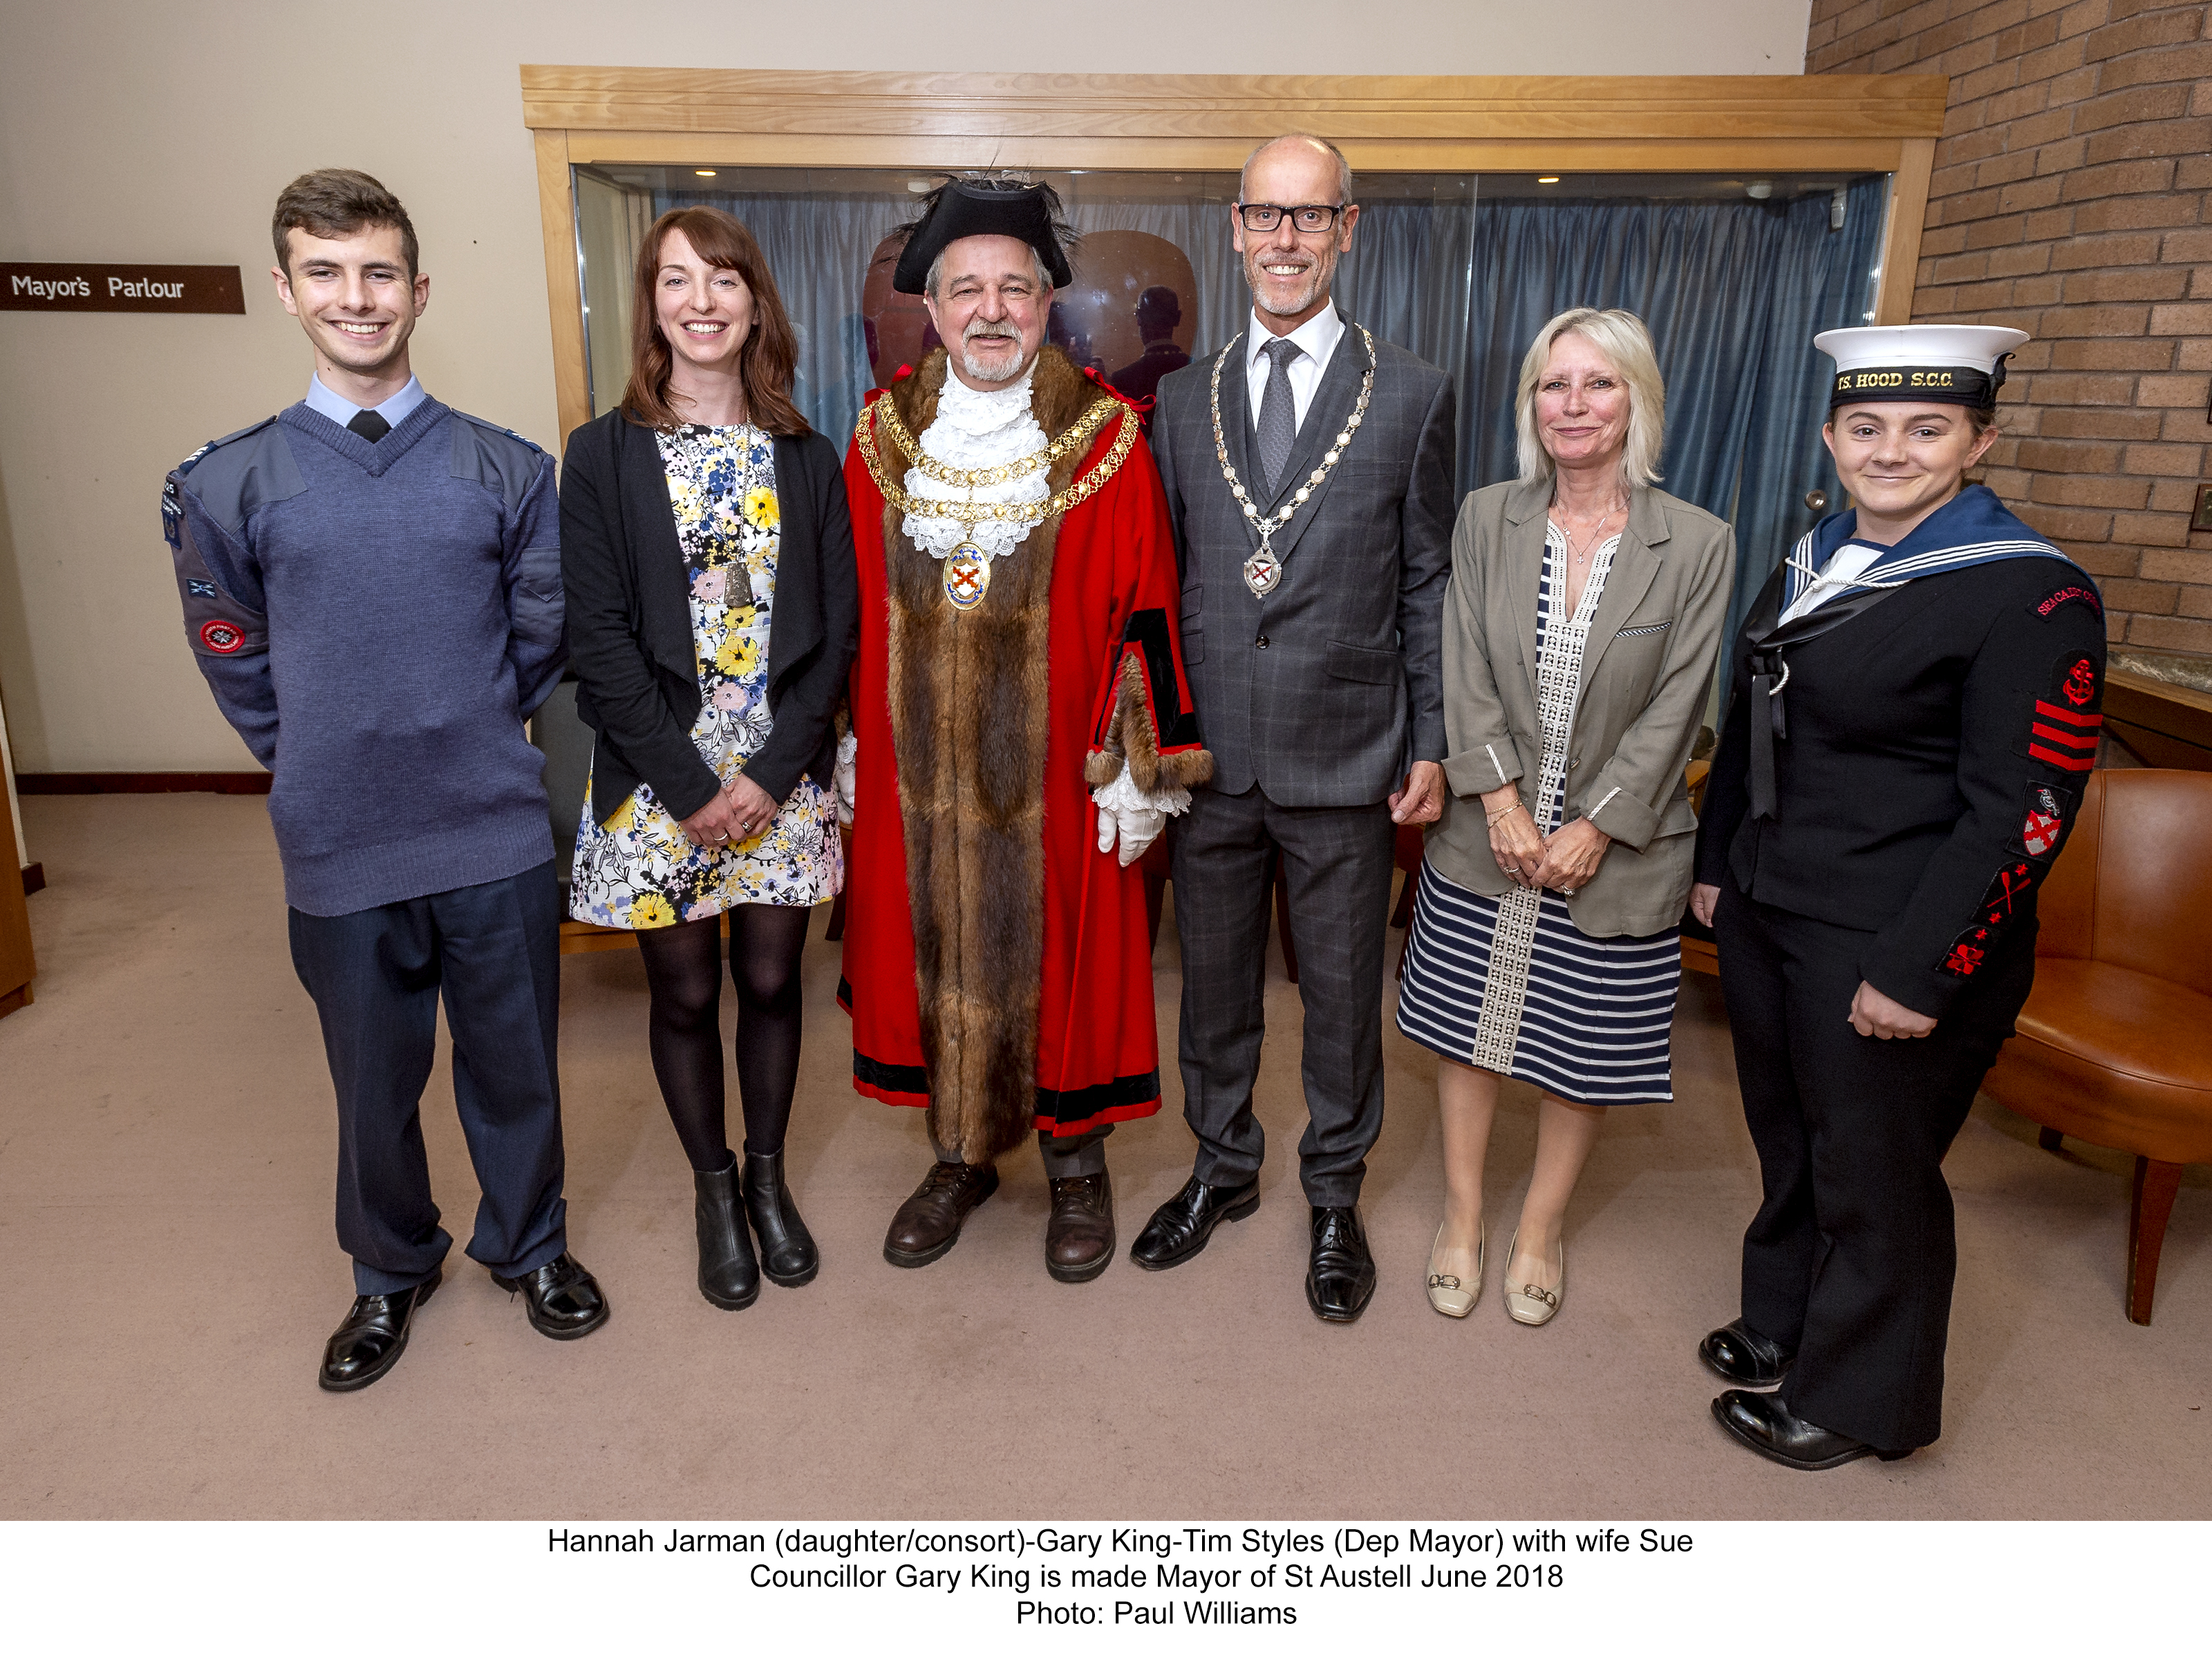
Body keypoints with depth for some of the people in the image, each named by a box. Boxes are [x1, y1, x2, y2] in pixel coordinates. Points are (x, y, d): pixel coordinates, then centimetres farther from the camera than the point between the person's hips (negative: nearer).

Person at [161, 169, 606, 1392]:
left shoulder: (508, 471, -1)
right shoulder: (229, 484, -1)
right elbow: (238, 666, 8)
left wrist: (471, 738, 8)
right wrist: (325, 763, 7)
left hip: (497, 839, 0)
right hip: (339, 849, 0)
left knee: (514, 1060, 13)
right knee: (374, 1077, 15)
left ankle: (527, 1244, 38)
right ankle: (391, 1270, 40)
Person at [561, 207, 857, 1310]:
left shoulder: (805, 459, 4)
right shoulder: (605, 454, -1)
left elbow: (836, 627, 0)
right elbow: (599, 636, -7)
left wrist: (772, 773, -10)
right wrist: (691, 785, -13)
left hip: (783, 780, 1)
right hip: (658, 782, -1)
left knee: (771, 980, 10)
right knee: (685, 993, 9)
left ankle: (768, 1174, 33)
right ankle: (713, 1188, 31)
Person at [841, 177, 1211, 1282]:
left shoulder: (1106, 439, -4)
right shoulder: (883, 436, 4)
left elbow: (1143, 609, -6)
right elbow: (851, 607, 8)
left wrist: (1141, 763, -9)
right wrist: (845, 744, 6)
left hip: (1056, 770, -2)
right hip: (918, 767, 3)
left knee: (1059, 956, 9)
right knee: (937, 954, 13)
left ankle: (1075, 1164, 30)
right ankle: (962, 1155, 34)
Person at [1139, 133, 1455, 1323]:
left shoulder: (1412, 395, 0)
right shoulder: (1182, 399, 6)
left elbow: (1428, 586, 1)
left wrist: (1430, 746, -2)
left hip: (1345, 760, -2)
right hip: (1208, 756, 2)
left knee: (1343, 996, 12)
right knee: (1213, 983, 16)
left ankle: (1334, 1198, 33)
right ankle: (1223, 1169, 39)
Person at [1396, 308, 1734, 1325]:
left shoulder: (1699, 545, -6)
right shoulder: (1485, 519, 0)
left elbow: (1674, 709, -8)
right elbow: (1465, 674, -3)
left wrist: (1594, 828, -13)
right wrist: (1503, 799, -12)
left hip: (1615, 851, -1)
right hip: (1485, 837, 2)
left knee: (1583, 1052, 12)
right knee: (1465, 1030, 12)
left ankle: (1541, 1226, 34)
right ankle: (1461, 1218, 32)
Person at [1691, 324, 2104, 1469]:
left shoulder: (2033, 597, -15)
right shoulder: (1809, 565, 7)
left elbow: (2021, 812, -19)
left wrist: (1921, 970, -20)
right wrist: (1717, 861, 16)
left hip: (1886, 949, -7)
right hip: (1764, 917, 7)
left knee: (1872, 1176, 10)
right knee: (1788, 1143, 22)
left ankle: (1860, 1398, 32)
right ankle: (1783, 1330, 44)